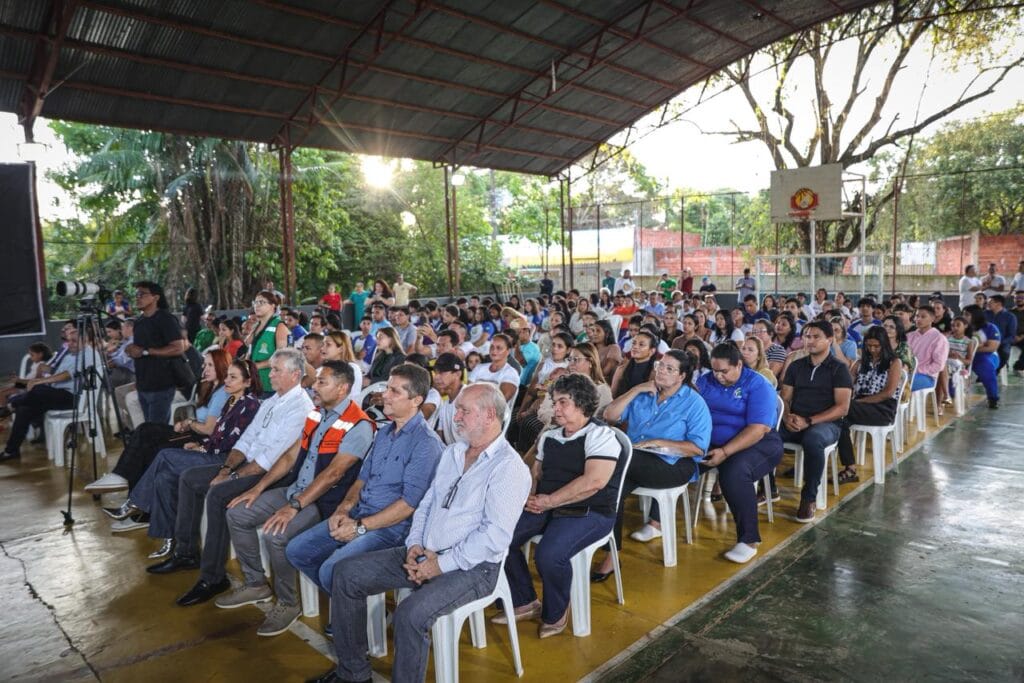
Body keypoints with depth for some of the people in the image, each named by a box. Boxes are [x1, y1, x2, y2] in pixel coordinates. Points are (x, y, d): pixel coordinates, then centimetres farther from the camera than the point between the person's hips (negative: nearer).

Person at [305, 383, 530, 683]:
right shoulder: (453, 452, 12)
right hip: (424, 553, 8)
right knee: (347, 573, 1)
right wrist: (414, 544, -1)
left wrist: (442, 564, -19)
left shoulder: (509, 467, -15)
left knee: (411, 614, -32)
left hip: (472, 566, -8)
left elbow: (496, 535, -22)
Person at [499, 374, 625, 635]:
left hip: (589, 513, -8)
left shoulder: (600, 436, -10)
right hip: (546, 509, 8)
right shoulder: (549, 437, 15)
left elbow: (593, 482, -22)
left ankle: (555, 614, 0)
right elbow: (536, 473, 21)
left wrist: (548, 501, -19)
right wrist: (531, 496, -2)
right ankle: (525, 603, 9)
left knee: (549, 554, -31)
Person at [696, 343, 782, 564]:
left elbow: (757, 430, -19)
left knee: (733, 472, -37)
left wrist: (725, 452, -28)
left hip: (755, 443, -5)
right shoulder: (705, 381, 7)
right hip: (710, 442, 5)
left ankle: (748, 540, -22)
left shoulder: (758, 385, -10)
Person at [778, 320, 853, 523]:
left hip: (825, 424, -4)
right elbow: (785, 398, 12)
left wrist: (808, 421, -17)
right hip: (794, 423, 4)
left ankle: (809, 498, -23)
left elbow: (842, 408, -7)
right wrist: (787, 417, -12)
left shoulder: (839, 369, 2)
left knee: (813, 439, -40)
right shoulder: (796, 366, 15)